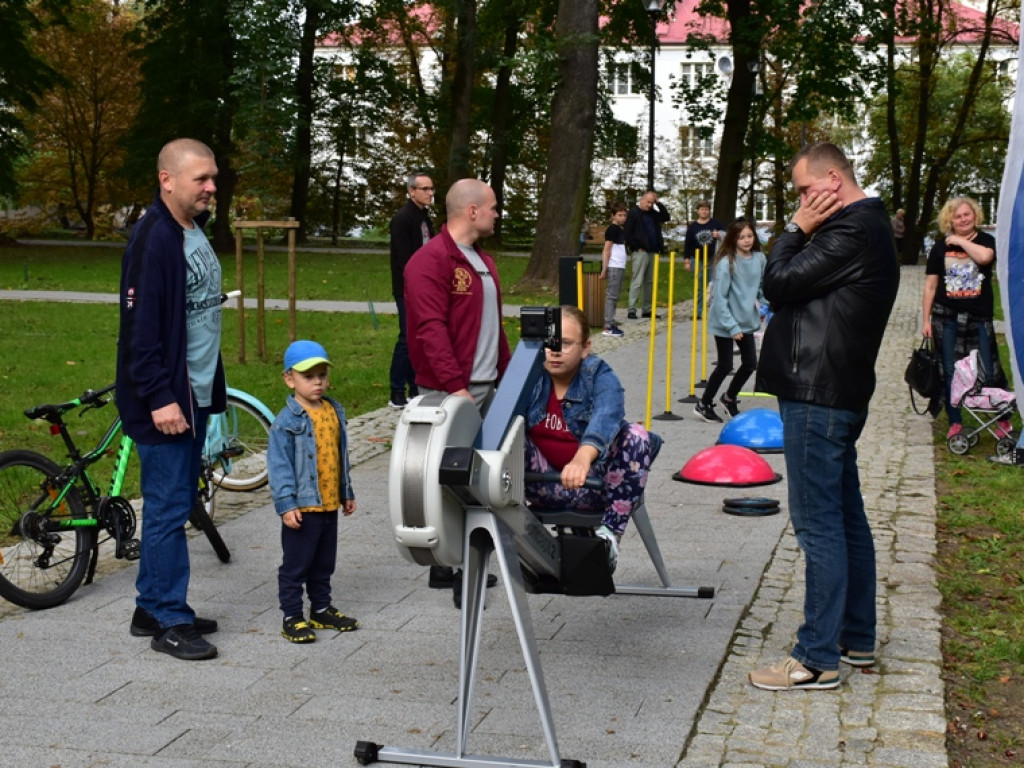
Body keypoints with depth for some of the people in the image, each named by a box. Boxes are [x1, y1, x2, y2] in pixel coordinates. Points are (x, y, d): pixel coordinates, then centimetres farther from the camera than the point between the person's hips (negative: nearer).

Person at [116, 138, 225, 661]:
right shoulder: (154, 239, -17)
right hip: (167, 401, -10)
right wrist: (159, 398, -23)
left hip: (195, 394, 10)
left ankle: (152, 609, 25)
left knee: (173, 504, 15)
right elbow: (140, 325, -21)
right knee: (168, 509, -3)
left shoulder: (194, 231, 12)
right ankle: (170, 622, 6)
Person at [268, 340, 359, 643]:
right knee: (295, 564, 2)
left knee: (324, 563, 18)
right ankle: (292, 617, 10)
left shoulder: (334, 411, 8)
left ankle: (321, 609, 30)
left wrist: (347, 492, 19)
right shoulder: (287, 421, -13)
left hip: (330, 504, 7)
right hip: (302, 506, -7)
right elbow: (279, 466, -14)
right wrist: (286, 504, -19)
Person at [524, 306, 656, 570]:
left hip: (593, 483, -1)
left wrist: (583, 458, -58)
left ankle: (609, 534, -25)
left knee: (637, 436, -29)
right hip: (546, 486, 2)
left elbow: (606, 415, -36)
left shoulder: (600, 377, -13)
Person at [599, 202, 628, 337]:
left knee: (615, 296, 10)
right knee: (611, 296, -8)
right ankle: (608, 327, -8)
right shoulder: (612, 229, -8)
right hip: (613, 267, -8)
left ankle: (611, 323, 14)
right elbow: (606, 250, -11)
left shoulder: (620, 230, 17)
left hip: (620, 267, 8)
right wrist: (604, 269, -15)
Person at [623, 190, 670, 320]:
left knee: (649, 281, 9)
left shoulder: (653, 213, 15)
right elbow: (628, 233, -9)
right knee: (637, 281, -8)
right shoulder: (634, 213, -5)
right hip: (640, 252, -7)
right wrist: (636, 247, -11)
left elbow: (666, 217, 17)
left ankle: (647, 310, 14)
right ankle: (632, 309, -7)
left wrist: (658, 204, 7)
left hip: (652, 251, 7)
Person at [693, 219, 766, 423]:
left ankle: (730, 397, 34)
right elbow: (720, 298, -19)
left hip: (747, 320, 6)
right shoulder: (726, 262, -20)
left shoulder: (759, 259, -3)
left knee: (750, 363, 9)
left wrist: (760, 303, -1)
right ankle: (703, 405, 19)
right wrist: (732, 327, -20)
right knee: (725, 366, 1)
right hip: (724, 322, -6)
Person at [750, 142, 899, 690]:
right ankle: (857, 639, 26)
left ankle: (817, 659, -3)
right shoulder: (867, 226, 18)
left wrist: (797, 229, -5)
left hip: (818, 395, -11)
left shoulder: (850, 231, -17)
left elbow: (778, 283, -14)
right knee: (846, 517, 15)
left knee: (818, 523, -7)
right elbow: (791, 284, 19)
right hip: (838, 393, 11)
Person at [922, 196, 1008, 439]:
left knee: (990, 372, 0)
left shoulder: (986, 241, 0)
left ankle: (1004, 420, 15)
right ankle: (955, 423, 16)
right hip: (946, 318, 2)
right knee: (949, 373, 6)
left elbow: (984, 256, -26)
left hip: (979, 318, -2)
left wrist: (960, 241, -12)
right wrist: (926, 320, 2)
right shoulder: (941, 246, 4)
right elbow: (930, 285, 5)